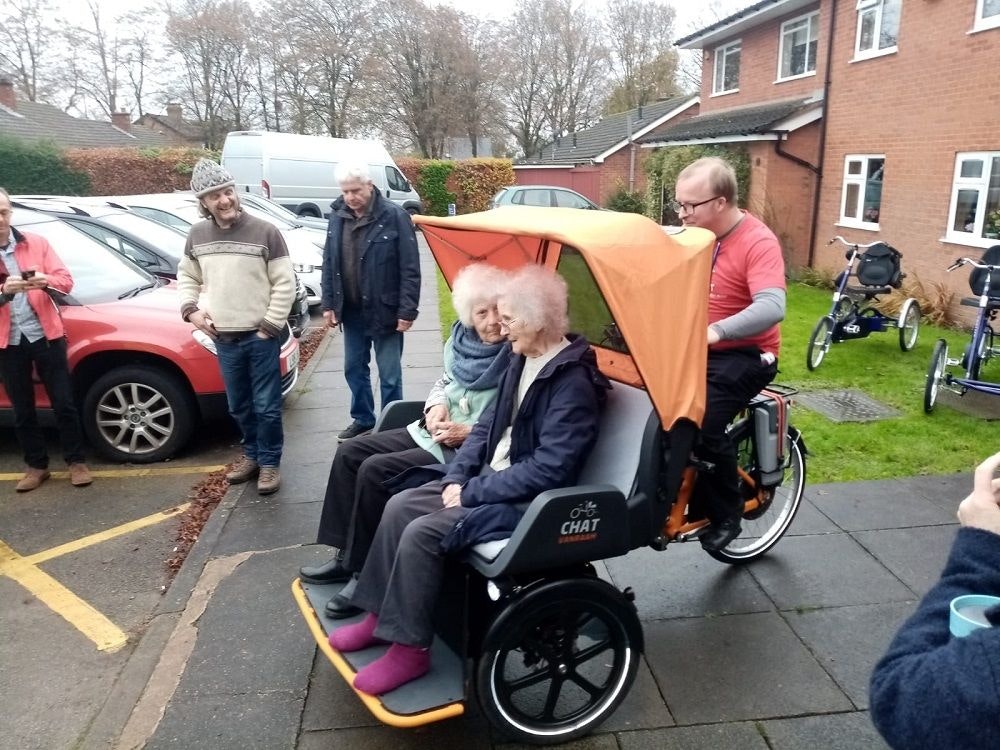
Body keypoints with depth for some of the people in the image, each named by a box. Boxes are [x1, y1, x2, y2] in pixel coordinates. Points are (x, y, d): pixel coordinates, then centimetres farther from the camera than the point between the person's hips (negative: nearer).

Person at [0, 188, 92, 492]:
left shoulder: (36, 243, 3)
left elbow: (66, 280, -1)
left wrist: (46, 281, -22)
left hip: (46, 336, 0)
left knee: (63, 403, 3)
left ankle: (76, 462, 14)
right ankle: (36, 466, 24)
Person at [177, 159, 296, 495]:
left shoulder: (264, 231, -9)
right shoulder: (197, 235, 4)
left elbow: (285, 282, -8)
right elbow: (186, 275, 18)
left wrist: (270, 325, -11)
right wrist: (190, 310, 3)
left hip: (261, 335, -4)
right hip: (223, 337, 4)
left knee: (266, 405, 2)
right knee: (239, 406, 16)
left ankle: (270, 461, 18)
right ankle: (252, 454, 34)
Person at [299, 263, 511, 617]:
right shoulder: (463, 338, 4)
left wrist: (470, 433, -21)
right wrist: (436, 406, -2)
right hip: (431, 432, 9)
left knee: (374, 471, -18)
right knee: (350, 452, 3)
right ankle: (347, 556, 11)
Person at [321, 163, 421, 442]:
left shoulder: (394, 216, -13)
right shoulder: (337, 216, 4)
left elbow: (410, 269, -13)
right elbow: (328, 264, 11)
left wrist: (407, 311, -15)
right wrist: (329, 303, 7)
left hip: (384, 311, -5)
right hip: (351, 311, 6)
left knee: (389, 375, 4)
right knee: (354, 369, 16)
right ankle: (362, 420, 34)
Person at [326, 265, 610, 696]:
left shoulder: (574, 382, -22)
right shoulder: (523, 359, 6)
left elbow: (547, 470, -26)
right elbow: (489, 423, 13)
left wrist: (471, 493, -19)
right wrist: (457, 476, -2)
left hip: (528, 501, -9)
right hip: (489, 478, 9)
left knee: (422, 532, -21)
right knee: (400, 506, -1)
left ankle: (410, 649, -5)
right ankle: (381, 617, 11)